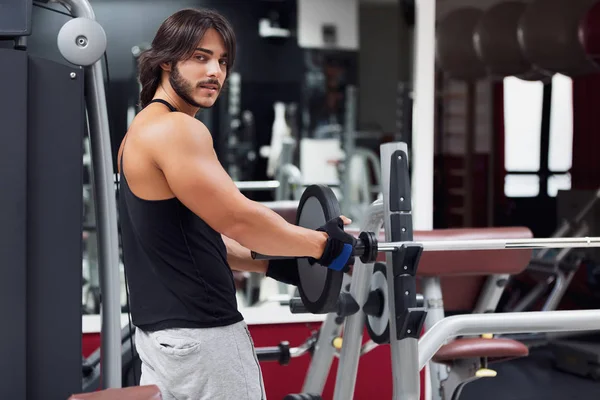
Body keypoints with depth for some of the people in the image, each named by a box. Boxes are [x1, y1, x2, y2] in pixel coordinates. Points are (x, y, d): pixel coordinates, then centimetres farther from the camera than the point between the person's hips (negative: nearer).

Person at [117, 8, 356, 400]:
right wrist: (324, 244, -11)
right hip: (198, 335, -10)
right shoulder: (175, 130, -17)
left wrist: (271, 263, 14)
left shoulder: (144, 130, 15)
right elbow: (237, 219, -22)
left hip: (164, 331, 10)